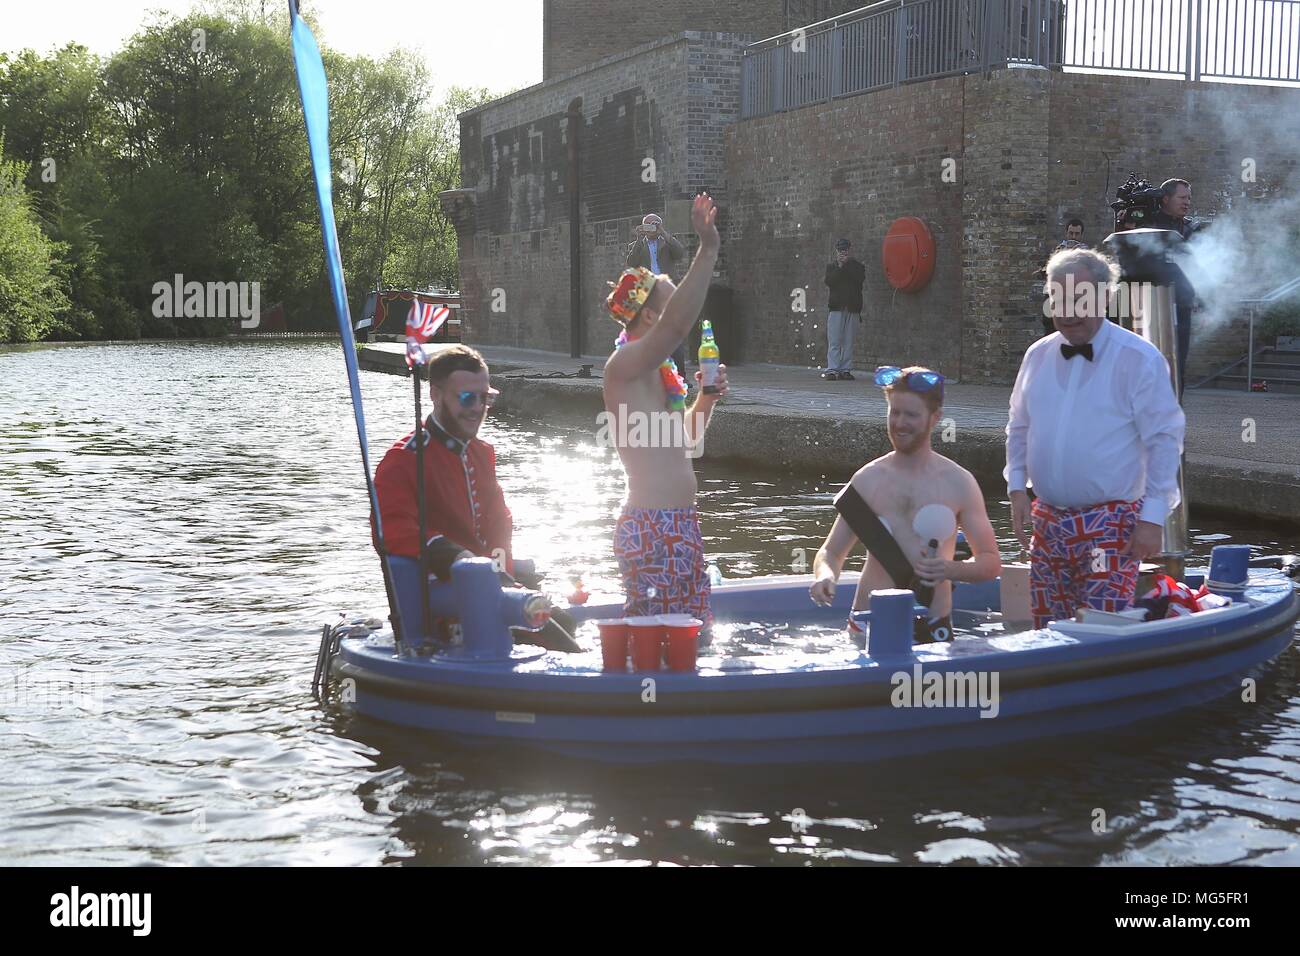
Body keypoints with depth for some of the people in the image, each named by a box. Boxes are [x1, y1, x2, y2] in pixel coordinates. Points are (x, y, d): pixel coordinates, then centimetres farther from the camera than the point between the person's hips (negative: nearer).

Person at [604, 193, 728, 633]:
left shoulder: (660, 374, 18)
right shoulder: (623, 365, -11)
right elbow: (677, 324, -29)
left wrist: (707, 399, 11)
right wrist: (707, 250, -28)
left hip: (679, 524, 10)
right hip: (649, 526, -10)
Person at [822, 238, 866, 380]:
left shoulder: (857, 266, 13)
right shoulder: (831, 266, 14)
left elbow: (860, 278, -8)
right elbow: (829, 282, -3)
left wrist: (847, 264, -6)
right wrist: (840, 267, -7)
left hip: (852, 307, 1)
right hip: (836, 306, -1)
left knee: (848, 341, -1)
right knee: (834, 341, -7)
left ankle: (845, 369, 3)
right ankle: (832, 369, -10)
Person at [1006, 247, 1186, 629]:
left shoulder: (1140, 359, -8)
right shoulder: (1037, 356, 8)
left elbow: (1164, 441, -8)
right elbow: (1019, 429, 18)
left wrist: (1153, 518, -13)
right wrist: (1017, 489, 5)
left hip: (1111, 525, -5)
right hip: (1048, 522, 5)